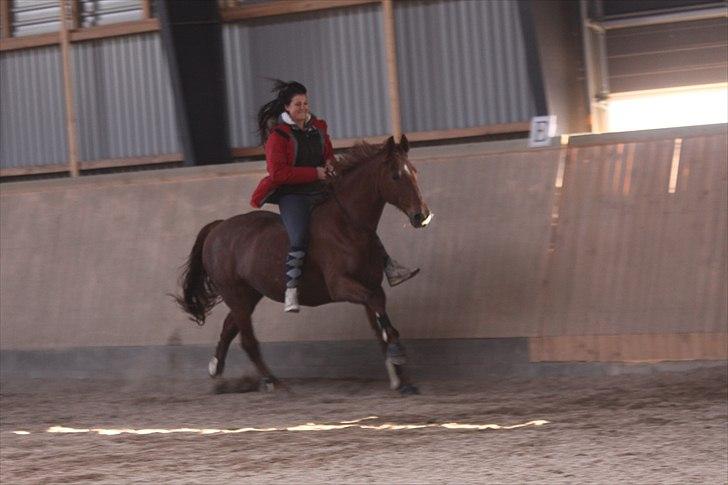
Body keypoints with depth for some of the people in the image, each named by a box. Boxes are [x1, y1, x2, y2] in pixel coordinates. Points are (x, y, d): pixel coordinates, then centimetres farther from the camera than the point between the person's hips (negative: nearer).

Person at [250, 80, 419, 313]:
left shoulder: (317, 127, 12)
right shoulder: (277, 135, -10)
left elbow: (328, 151, 29)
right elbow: (277, 172, -19)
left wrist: (329, 164, 4)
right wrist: (314, 173, -18)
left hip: (321, 191, 7)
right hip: (292, 195, -7)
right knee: (298, 240, -30)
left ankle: (391, 270, 13)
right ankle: (291, 293, -31)